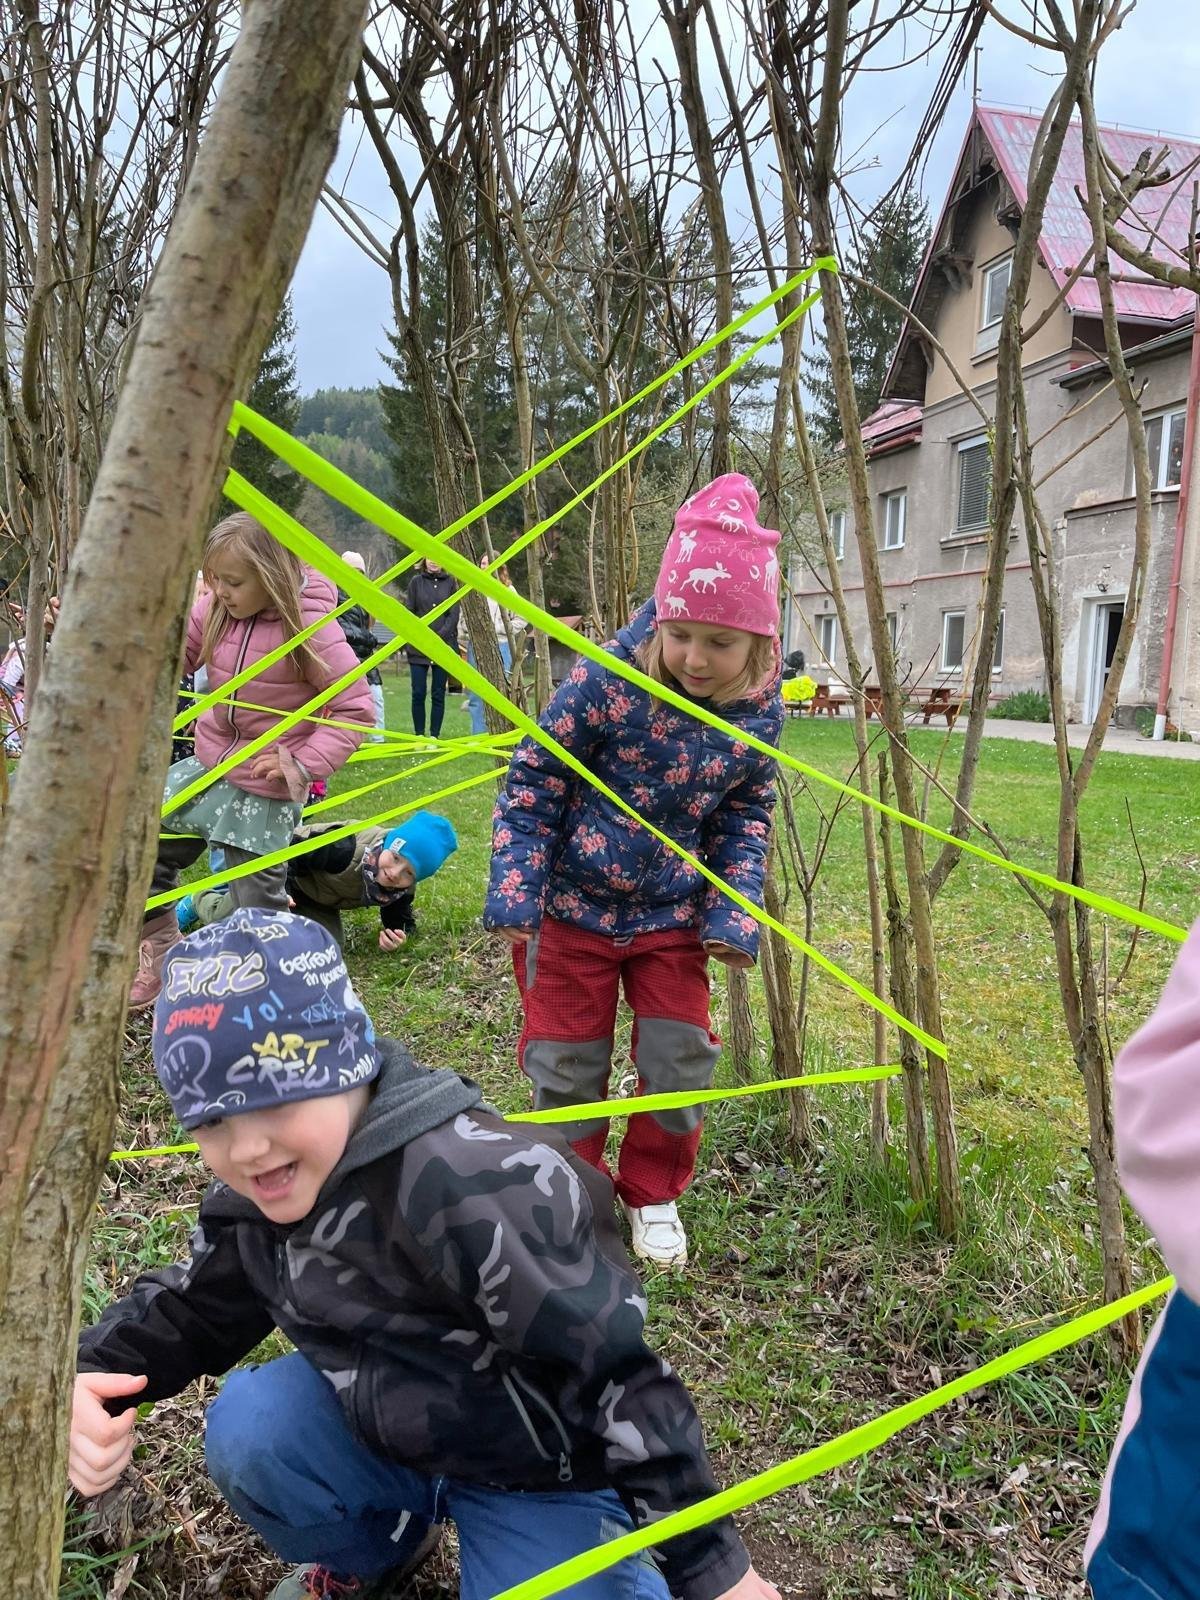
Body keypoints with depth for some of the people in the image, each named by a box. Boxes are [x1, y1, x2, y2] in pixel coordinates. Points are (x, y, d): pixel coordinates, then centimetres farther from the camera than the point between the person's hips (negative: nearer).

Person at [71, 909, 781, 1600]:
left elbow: (617, 1370, -31)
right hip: (385, 1430, 6)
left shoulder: (470, 1183, -36)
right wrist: (94, 1378, -18)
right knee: (247, 1431, -15)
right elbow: (192, 1308, 5)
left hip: (539, 1473, -6)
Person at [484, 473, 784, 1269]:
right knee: (568, 1062, 7)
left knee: (681, 1060, 5)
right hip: (574, 905, -2)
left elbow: (747, 814, 3)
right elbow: (535, 775, -13)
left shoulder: (759, 710, -10)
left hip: (673, 914, 3)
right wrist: (514, 889, -17)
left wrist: (734, 912, -7)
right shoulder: (609, 678, -22)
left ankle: (654, 1194, 31)